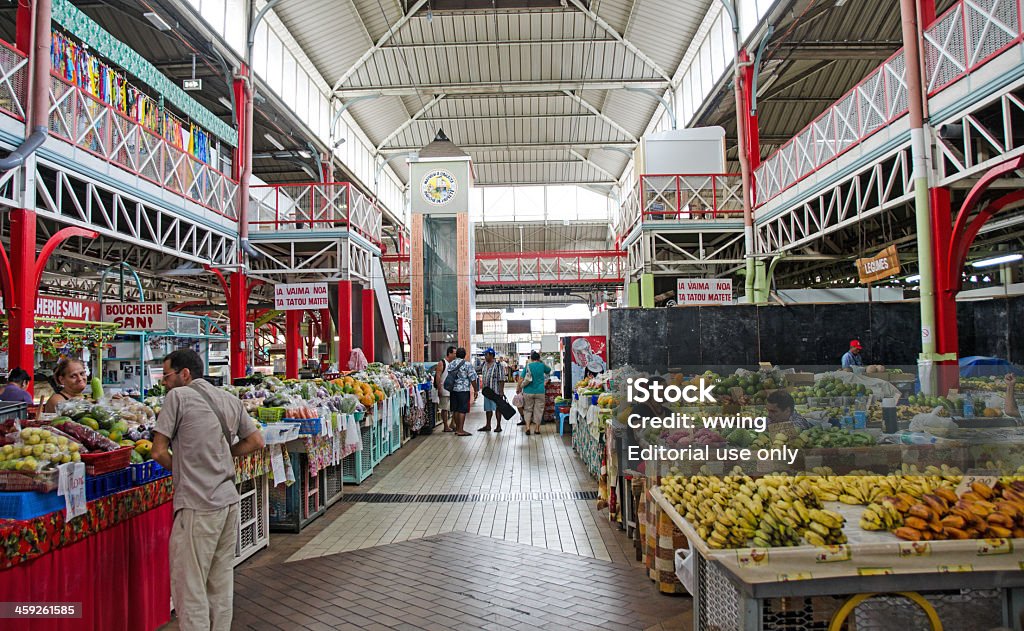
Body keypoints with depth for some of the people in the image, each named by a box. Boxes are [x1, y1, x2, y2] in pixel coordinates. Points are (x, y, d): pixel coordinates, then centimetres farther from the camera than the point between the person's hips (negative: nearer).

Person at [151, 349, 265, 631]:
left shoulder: (178, 396, -7)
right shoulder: (230, 399, 10)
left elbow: (159, 452, -8)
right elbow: (256, 441, 14)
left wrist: (179, 469, 9)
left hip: (198, 506, -7)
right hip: (229, 500, 7)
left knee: (190, 587, 3)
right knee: (221, 582, 17)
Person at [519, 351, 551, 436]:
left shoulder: (528, 366, -3)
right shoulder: (542, 365, -1)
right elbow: (549, 369, 21)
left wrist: (519, 389, 7)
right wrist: (541, 361, 22)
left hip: (528, 392, 0)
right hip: (540, 392, 0)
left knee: (528, 410, 11)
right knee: (538, 410, 9)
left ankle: (527, 427, -1)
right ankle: (537, 429, 14)